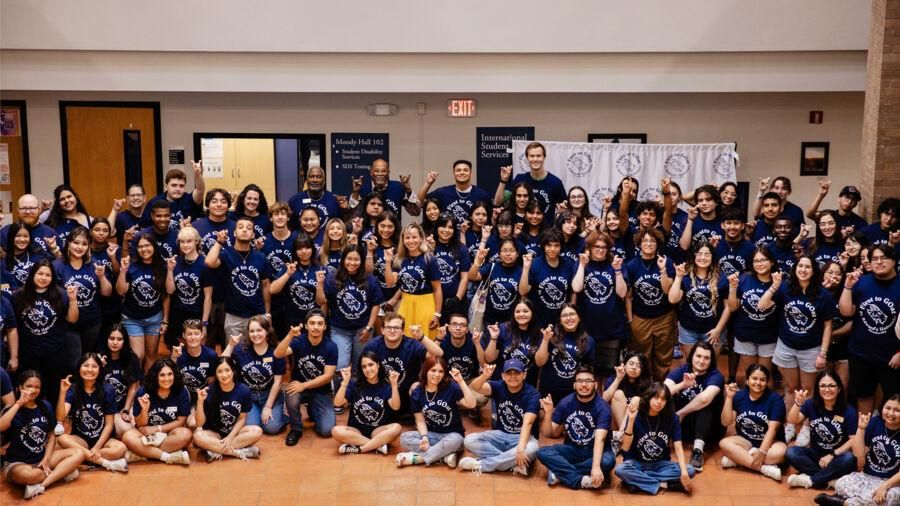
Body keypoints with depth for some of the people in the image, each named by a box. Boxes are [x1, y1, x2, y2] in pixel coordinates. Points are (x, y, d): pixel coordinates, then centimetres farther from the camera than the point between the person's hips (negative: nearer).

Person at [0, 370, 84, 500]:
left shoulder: (45, 406, 4)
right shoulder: (13, 410, -9)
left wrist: (46, 459, -5)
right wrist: (19, 403, -26)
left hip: (42, 457, 6)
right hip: (17, 462, -6)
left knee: (79, 454, -16)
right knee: (26, 475, -42)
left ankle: (41, 485, -25)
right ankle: (62, 471, -17)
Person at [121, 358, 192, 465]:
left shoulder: (181, 392, -12)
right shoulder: (143, 392, -11)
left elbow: (181, 421, -6)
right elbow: (140, 424, -6)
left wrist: (157, 428, -14)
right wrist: (145, 409, -26)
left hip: (170, 433, 0)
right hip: (147, 434, 0)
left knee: (185, 434, -32)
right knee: (128, 437, -29)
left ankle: (142, 454, -24)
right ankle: (169, 457, -28)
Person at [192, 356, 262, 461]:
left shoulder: (244, 390, -12)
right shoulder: (210, 391, -16)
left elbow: (242, 419, -2)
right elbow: (200, 423, -16)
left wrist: (230, 437, -15)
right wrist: (200, 401, -30)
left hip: (234, 431, 2)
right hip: (214, 433, -1)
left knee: (257, 431, -26)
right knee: (198, 437, -33)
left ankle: (216, 450, -24)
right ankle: (240, 452, -27)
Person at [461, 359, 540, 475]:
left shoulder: (532, 394, -15)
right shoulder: (498, 387, -6)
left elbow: (527, 423, -27)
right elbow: (475, 387, -25)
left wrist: (520, 448, -42)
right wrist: (484, 376, -48)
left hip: (522, 436, -3)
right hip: (500, 434, 3)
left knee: (531, 449, -37)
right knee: (469, 440, -19)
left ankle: (481, 464, -24)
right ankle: (514, 463, -23)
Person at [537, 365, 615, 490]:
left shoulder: (602, 407, -16)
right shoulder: (566, 402, -5)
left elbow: (599, 439, -30)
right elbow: (548, 433, -1)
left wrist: (596, 466, -46)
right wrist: (548, 413, -21)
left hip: (593, 451, -2)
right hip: (571, 449, 2)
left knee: (608, 460, -35)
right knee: (543, 452, -24)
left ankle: (560, 472, -26)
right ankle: (581, 480, -32)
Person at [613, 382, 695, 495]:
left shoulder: (672, 418, -9)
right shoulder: (637, 416, -14)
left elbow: (678, 448, -12)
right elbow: (626, 447, -22)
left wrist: (684, 473, -28)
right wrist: (631, 420, -33)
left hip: (660, 464, 3)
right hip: (636, 463, -3)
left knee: (689, 470, -23)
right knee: (620, 470, -34)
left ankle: (637, 480, -21)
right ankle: (662, 484, -20)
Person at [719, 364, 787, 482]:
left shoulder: (775, 399, -10)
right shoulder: (739, 395, -4)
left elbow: (772, 428, -17)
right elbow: (726, 422, -8)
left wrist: (761, 452, -29)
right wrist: (729, 397, -17)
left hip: (769, 442, -2)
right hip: (745, 440, 2)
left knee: (781, 452, -35)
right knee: (724, 443, -28)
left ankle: (737, 458, -27)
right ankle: (764, 468, -33)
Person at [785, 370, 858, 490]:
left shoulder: (849, 411, -10)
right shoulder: (811, 405, -3)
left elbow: (854, 440, -11)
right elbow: (793, 420, -16)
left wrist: (832, 455, -17)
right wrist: (798, 403, -35)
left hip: (838, 456, -2)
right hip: (815, 453, 2)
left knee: (850, 459, -35)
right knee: (791, 452, -25)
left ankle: (810, 480, -26)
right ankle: (830, 478, -29)